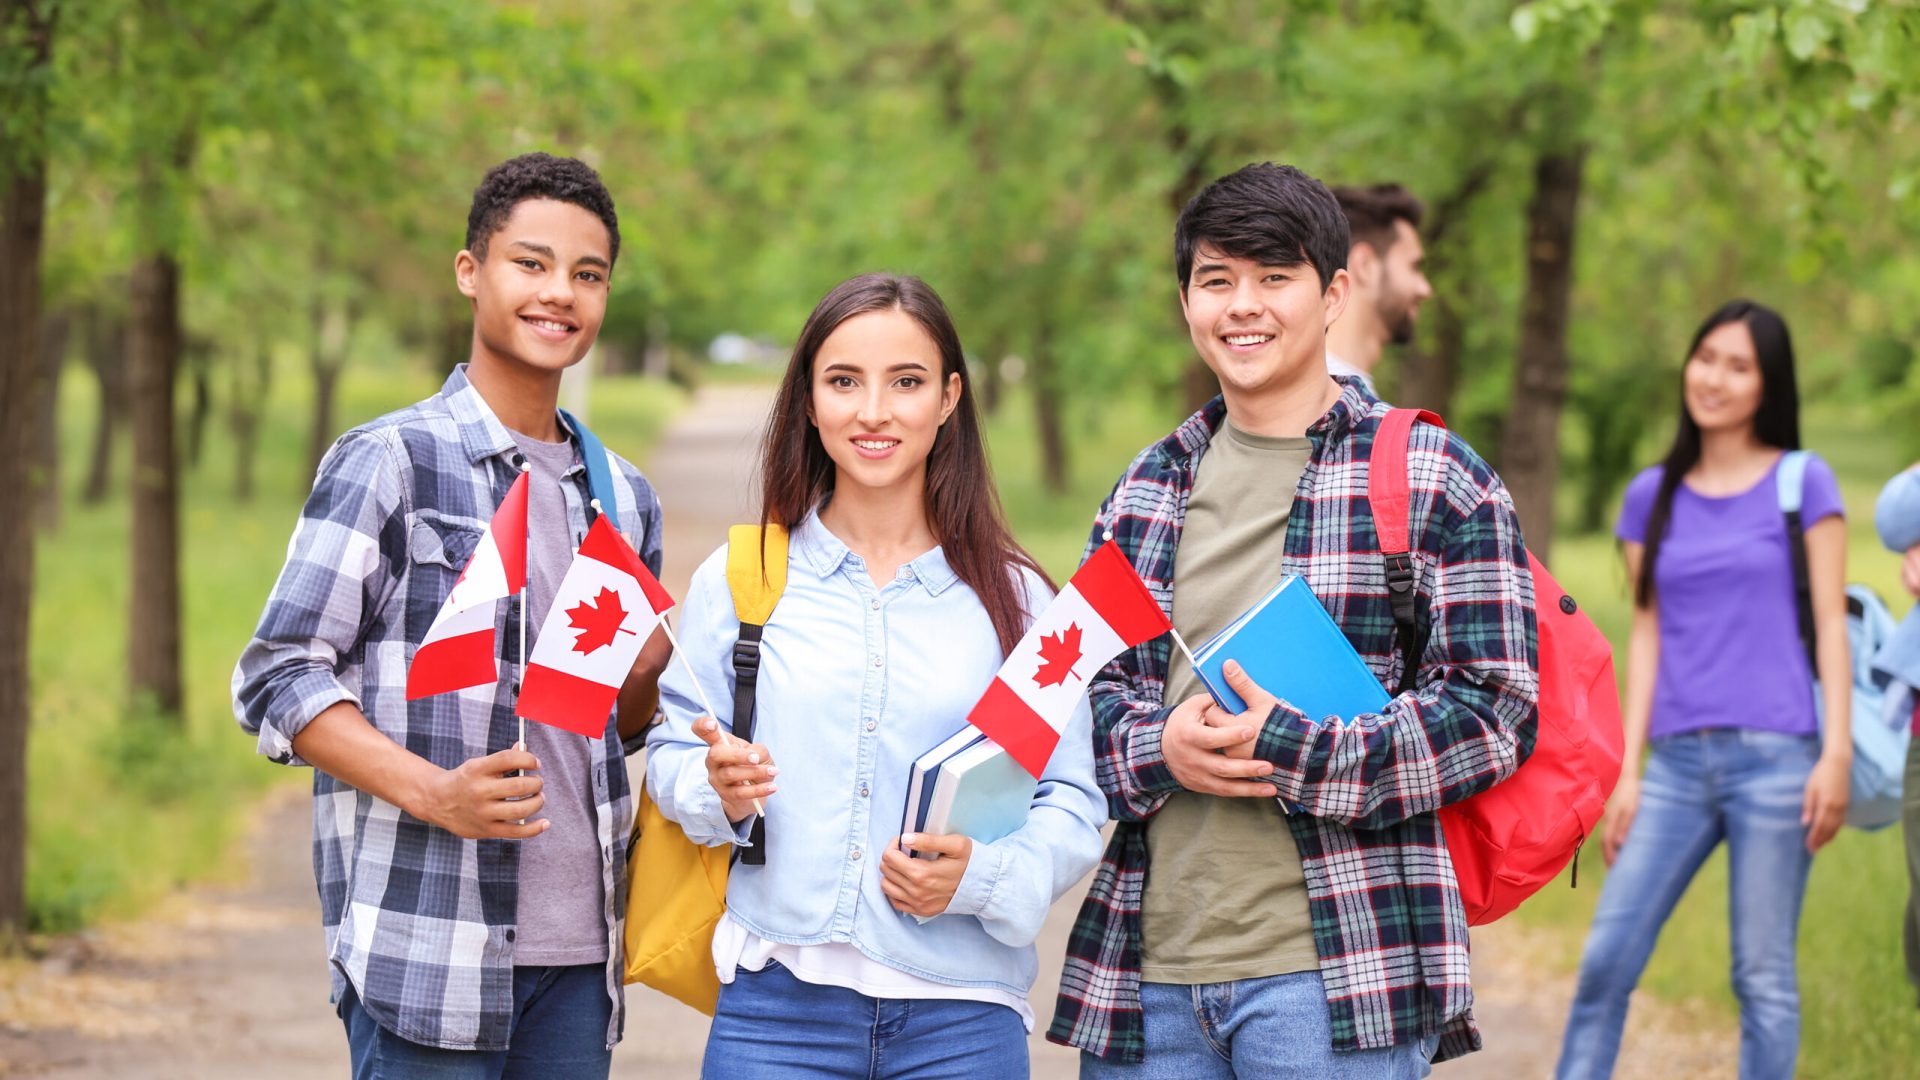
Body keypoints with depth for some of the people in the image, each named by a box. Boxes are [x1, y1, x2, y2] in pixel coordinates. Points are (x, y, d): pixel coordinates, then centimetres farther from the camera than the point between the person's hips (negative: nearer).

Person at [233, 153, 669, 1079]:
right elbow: (276, 681, -7)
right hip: (429, 949, -6)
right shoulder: (390, 462, -3)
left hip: (577, 949, 6)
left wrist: (647, 674, 1)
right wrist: (435, 794, -19)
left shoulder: (623, 497, 17)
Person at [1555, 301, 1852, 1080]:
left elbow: (1831, 623, 1)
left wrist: (1837, 754, -7)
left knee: (1763, 977, -1)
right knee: (1607, 959, -5)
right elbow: (1646, 636, 12)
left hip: (1774, 757, -3)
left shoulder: (1804, 484, 4)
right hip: (1678, 760, 3)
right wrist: (1626, 769, 6)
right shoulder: (1652, 497, 13)